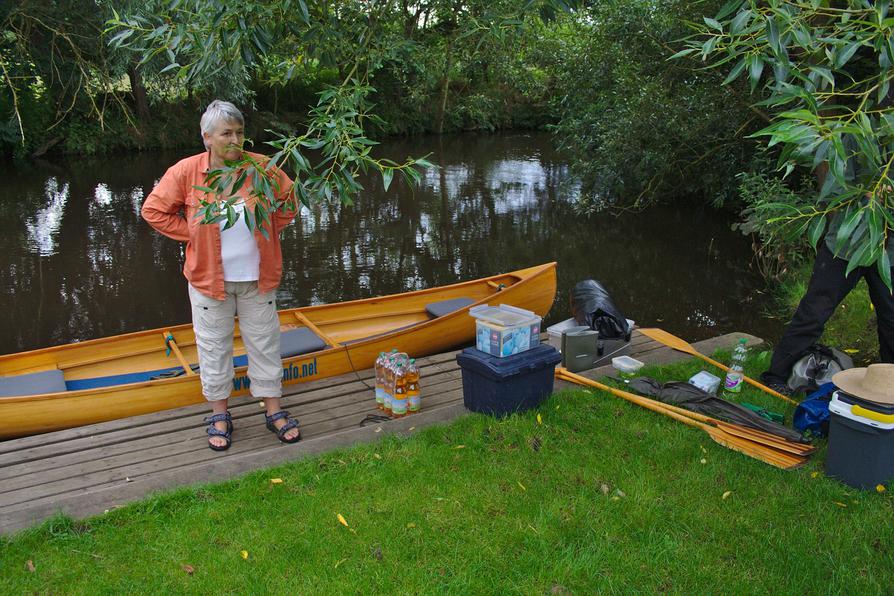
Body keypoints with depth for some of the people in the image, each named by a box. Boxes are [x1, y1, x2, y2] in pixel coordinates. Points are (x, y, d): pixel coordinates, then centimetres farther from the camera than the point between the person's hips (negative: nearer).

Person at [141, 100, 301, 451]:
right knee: (214, 347, 11)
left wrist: (269, 233, 0)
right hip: (209, 279, -1)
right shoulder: (185, 172, -11)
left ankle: (274, 411, 26)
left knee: (265, 343, 11)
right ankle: (219, 415, 28)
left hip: (257, 278, 1)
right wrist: (193, 236, -7)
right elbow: (154, 211, -3)